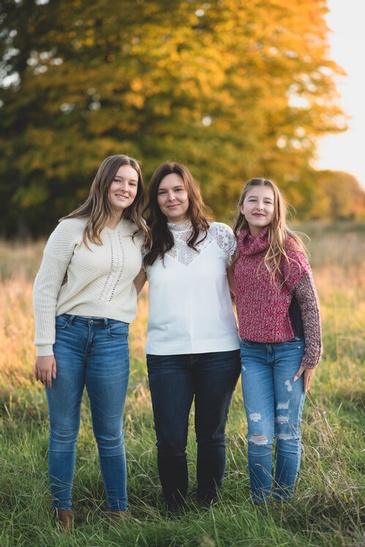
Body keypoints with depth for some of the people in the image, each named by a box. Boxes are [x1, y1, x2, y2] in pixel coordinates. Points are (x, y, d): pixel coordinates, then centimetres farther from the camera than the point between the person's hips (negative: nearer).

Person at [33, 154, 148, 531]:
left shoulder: (139, 235, 8)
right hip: (67, 332, -2)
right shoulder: (72, 229, -3)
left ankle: (119, 511, 18)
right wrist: (43, 348, -7)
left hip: (113, 339, 2)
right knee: (63, 431, 4)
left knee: (110, 433, 7)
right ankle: (62, 513, 16)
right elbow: (44, 289, -3)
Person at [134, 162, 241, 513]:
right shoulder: (148, 243, 5)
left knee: (212, 436, 10)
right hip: (166, 354, 0)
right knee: (170, 441, -1)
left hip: (219, 352, 0)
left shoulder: (220, 235, 4)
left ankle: (209, 508, 25)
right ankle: (174, 512, 18)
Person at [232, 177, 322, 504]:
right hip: (252, 353, 3)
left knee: (287, 432, 4)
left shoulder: (287, 249, -7)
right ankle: (260, 505, 12)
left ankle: (285, 504, 17)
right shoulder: (238, 249, 6)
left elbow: (310, 303, -7)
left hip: (289, 351, -3)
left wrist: (312, 356, -9)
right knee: (259, 435, -1)